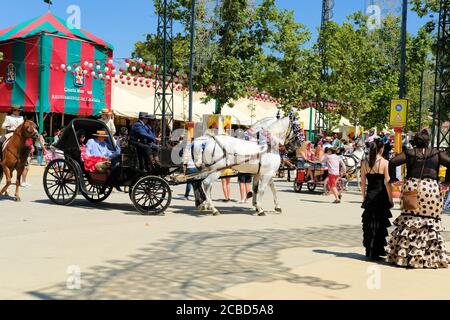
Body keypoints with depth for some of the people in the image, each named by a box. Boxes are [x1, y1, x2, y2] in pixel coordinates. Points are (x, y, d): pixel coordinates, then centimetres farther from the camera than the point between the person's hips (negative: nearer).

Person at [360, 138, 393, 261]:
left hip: (369, 196, 4)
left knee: (369, 224, 11)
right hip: (381, 197, -4)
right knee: (380, 224, 6)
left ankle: (369, 251, 19)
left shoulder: (365, 163, 2)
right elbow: (387, 183, -10)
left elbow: (363, 183, 6)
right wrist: (390, 200, -2)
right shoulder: (384, 163, -9)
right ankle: (376, 252, 9)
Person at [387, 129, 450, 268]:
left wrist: (393, 179, 4)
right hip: (431, 188, -1)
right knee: (431, 221, 5)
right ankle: (431, 257, 6)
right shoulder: (437, 153, 5)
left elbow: (392, 162, -5)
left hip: (411, 187, 1)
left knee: (408, 219, 8)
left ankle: (403, 255, 9)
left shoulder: (409, 153, 5)